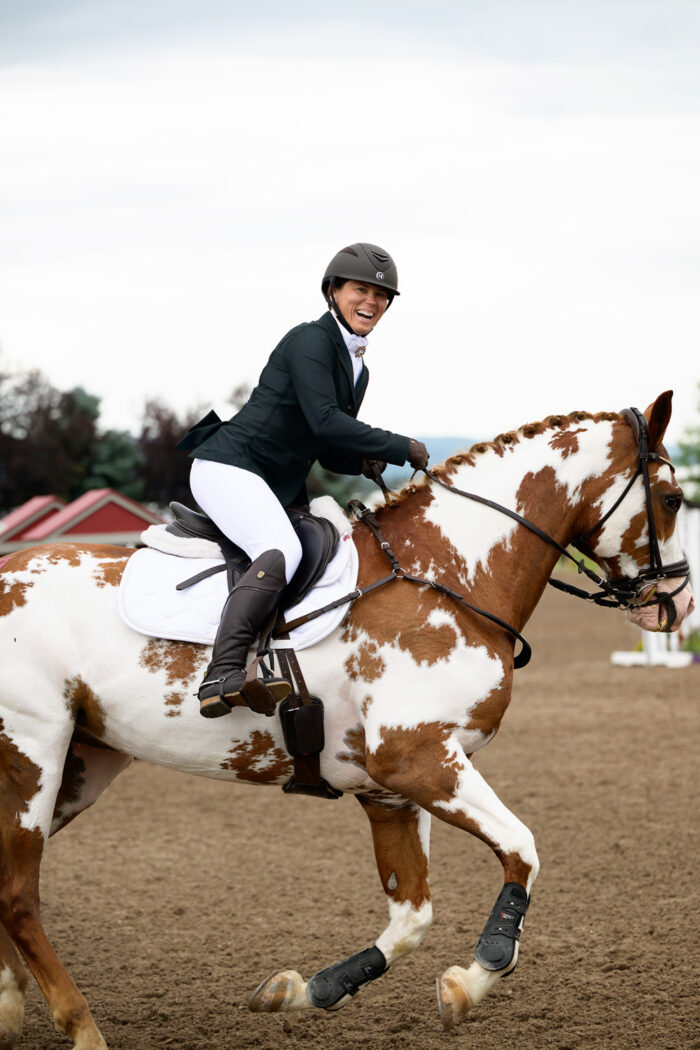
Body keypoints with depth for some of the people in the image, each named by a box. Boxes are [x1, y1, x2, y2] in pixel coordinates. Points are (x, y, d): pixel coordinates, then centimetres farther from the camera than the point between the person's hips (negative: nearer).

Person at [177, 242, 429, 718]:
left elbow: (329, 450, 22)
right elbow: (324, 421, -23)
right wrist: (401, 448, -17)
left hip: (280, 485, 11)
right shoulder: (310, 341, -10)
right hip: (228, 467, -10)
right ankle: (222, 675, -43)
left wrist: (363, 461, -1)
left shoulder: (357, 368, 18)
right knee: (283, 551, -32)